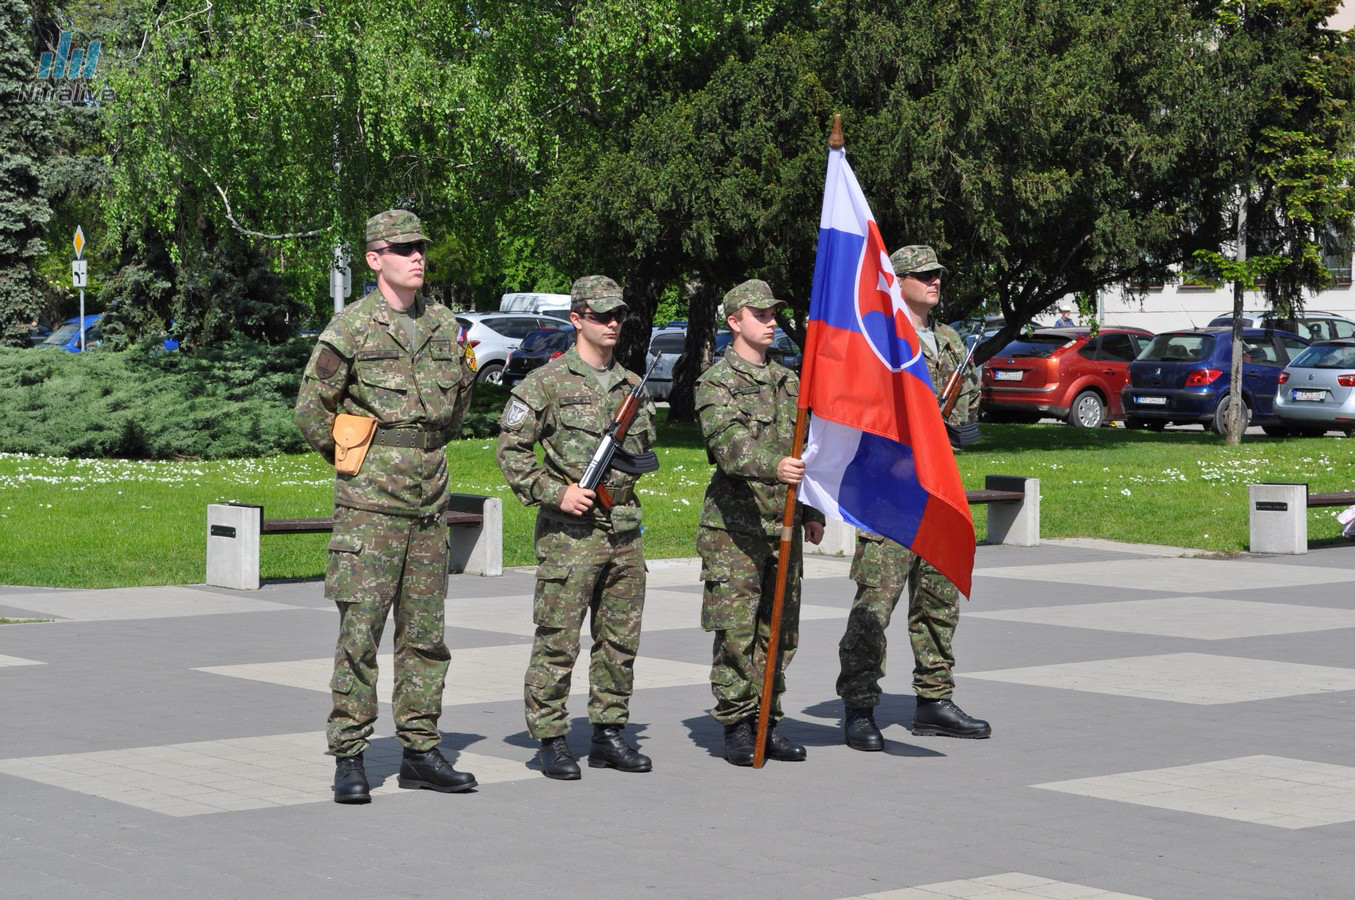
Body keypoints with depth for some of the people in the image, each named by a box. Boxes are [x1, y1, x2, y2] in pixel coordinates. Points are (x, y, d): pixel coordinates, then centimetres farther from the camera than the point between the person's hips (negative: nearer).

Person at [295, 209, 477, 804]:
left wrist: (428, 455, 13)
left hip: (429, 503, 6)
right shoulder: (351, 327, -6)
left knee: (425, 631, 9)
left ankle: (420, 753, 17)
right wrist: (355, 461, 2)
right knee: (360, 630, -7)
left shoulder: (443, 325, 11)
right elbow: (312, 408, -2)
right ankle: (349, 759, -2)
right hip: (369, 505, -6)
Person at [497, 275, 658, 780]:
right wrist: (555, 492, -13)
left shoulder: (632, 386, 14)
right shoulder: (547, 382, -4)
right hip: (569, 531, -6)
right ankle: (552, 741, 3)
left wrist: (624, 472, 7)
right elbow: (512, 449, -5)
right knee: (558, 640, -4)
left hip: (625, 530, 6)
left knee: (621, 640, 9)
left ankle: (609, 734, 19)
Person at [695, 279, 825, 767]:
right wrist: (773, 467, -39)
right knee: (735, 632, -5)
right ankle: (736, 727, 2)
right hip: (734, 525, -6)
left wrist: (813, 511, 18)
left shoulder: (787, 381, 17)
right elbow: (730, 445, -22)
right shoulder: (716, 383, -5)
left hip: (783, 525, 6)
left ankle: (768, 723, 16)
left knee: (780, 631, 8)